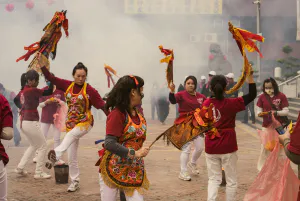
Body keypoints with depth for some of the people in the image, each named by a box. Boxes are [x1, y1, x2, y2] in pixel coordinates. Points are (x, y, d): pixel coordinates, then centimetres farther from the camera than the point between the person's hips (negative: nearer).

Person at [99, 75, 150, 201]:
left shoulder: (138, 114, 7)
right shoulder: (117, 114, -17)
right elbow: (109, 144, -24)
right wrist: (134, 153, -25)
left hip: (134, 171, 6)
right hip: (113, 169, -6)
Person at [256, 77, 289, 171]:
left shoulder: (281, 96, -8)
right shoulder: (262, 97, -2)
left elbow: (286, 111, -8)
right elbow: (259, 111, 1)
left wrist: (276, 112, -25)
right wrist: (259, 113, -22)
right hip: (266, 126, 1)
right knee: (265, 147, 6)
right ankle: (263, 168, 17)